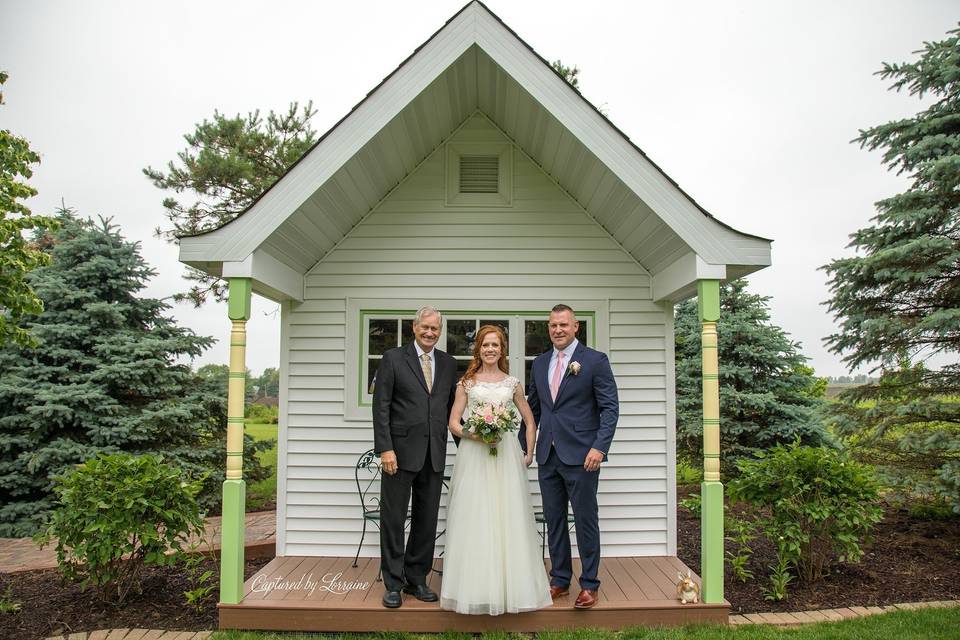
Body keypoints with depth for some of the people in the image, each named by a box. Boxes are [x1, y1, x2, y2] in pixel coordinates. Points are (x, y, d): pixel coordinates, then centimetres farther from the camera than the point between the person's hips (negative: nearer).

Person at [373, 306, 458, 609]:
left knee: (427, 521, 11)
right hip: (400, 452, -4)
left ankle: (416, 579, 25)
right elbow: (381, 406, -6)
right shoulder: (393, 358, -2)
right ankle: (393, 584, 17)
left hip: (434, 454, 4)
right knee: (393, 519, 4)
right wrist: (385, 448, -13)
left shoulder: (448, 363, 10)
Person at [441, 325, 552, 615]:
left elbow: (530, 421, 16)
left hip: (506, 455, 1)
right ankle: (476, 587, 10)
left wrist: (529, 454, 8)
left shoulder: (512, 383, 10)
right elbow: (453, 423, 3)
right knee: (474, 520, -1)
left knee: (508, 519, 2)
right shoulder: (466, 382, 6)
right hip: (473, 456, -1)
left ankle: (511, 586, 14)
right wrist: (474, 434, -15)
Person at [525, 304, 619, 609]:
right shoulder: (539, 364, 12)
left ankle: (589, 584, 18)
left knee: (586, 521, 4)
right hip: (548, 456, 5)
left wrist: (600, 447, -18)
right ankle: (560, 580, 26)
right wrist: (524, 445, 11)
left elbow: (610, 408, -7)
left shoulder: (595, 361, -4)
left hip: (581, 455, -5)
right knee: (554, 521, 12)